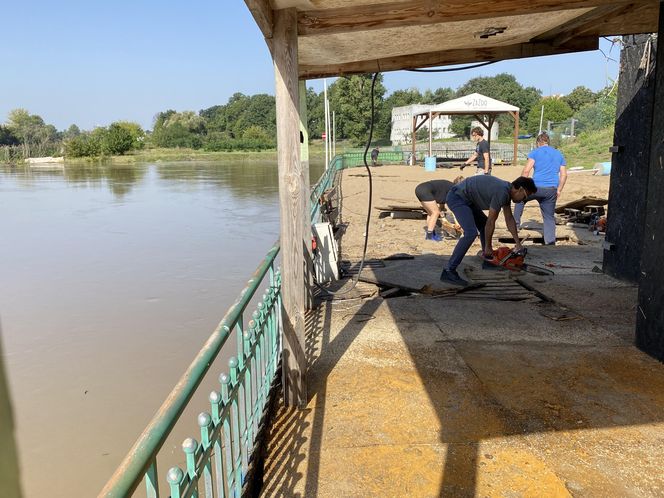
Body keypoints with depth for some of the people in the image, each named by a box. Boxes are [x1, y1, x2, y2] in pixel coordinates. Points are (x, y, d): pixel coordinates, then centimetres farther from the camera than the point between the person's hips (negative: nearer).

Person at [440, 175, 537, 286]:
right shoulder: (501, 192, -21)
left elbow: (509, 219, 19)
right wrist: (488, 247, -7)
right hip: (457, 198, -11)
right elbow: (491, 221, -16)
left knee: (484, 225, 19)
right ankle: (448, 271, -23)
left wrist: (518, 243, 21)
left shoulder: (507, 191, 10)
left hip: (467, 199, 11)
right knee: (471, 233, -23)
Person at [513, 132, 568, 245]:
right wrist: (559, 190, 17)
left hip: (536, 187, -4)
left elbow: (526, 170, -8)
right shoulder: (559, 154, 17)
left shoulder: (536, 152, 2)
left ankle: (516, 223, 20)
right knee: (549, 218, 10)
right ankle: (550, 243, 7)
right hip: (552, 190, 4)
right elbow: (564, 175, 12)